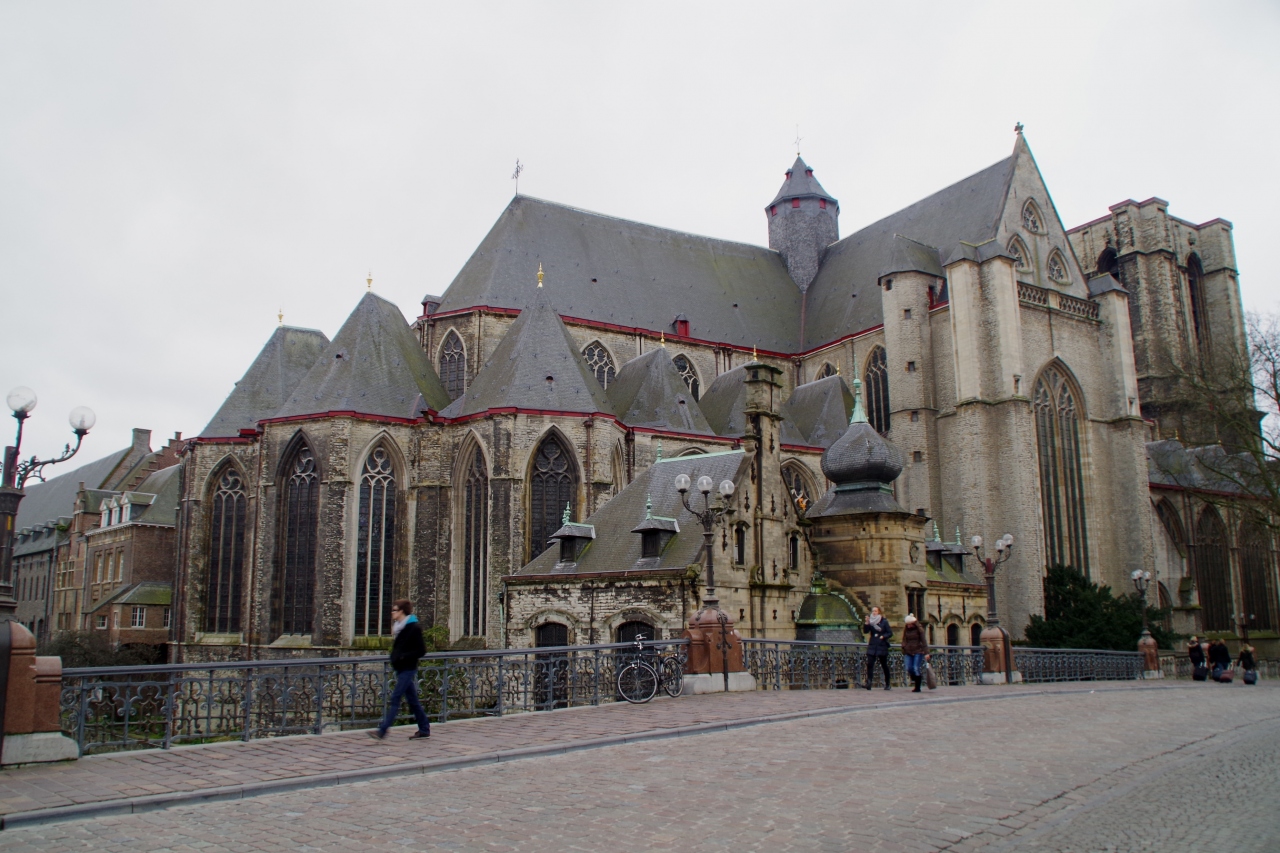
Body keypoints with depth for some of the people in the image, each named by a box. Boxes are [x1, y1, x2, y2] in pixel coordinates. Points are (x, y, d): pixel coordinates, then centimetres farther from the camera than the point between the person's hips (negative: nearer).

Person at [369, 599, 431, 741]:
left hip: (407, 669, -9)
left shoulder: (414, 628, -14)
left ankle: (382, 730, -6)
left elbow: (421, 650, -15)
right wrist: (395, 657, 7)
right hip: (401, 669, 9)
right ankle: (424, 730, 18)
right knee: (412, 700, 11)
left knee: (395, 699, -8)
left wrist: (404, 657, -21)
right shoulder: (399, 627, 12)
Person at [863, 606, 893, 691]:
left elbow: (890, 633, -2)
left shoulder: (884, 622, -2)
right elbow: (866, 630, -3)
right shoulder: (870, 621, 7)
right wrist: (866, 623, -17)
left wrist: (883, 636, -17)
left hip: (882, 646, -3)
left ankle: (887, 685, 18)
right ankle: (868, 683, -16)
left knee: (884, 665, 6)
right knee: (869, 664, -11)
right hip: (872, 646, 3)